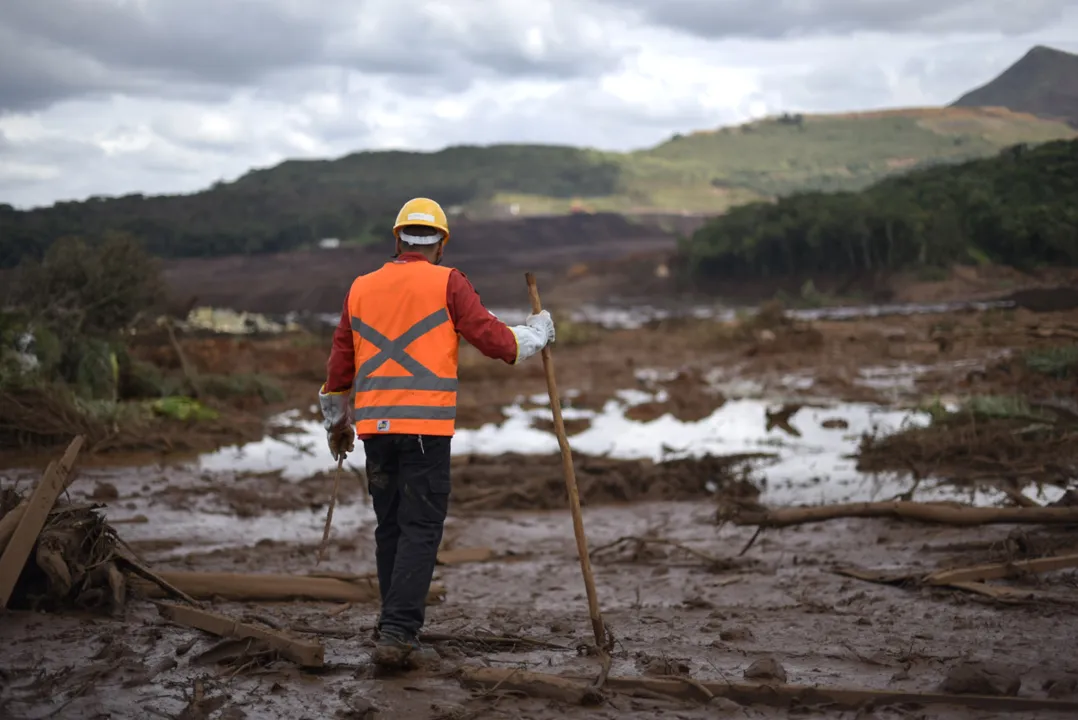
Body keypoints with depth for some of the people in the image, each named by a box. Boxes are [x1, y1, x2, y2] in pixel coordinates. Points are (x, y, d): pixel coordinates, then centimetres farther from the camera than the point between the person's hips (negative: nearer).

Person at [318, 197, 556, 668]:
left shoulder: (361, 288, 14)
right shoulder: (446, 283, 0)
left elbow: (340, 363, 17)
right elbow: (492, 338, -4)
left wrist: (337, 421, 30)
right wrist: (536, 334, 15)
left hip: (375, 425, 5)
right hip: (425, 426, -5)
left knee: (390, 529, 14)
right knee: (420, 530, -2)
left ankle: (398, 630, 19)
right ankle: (397, 633, -10)